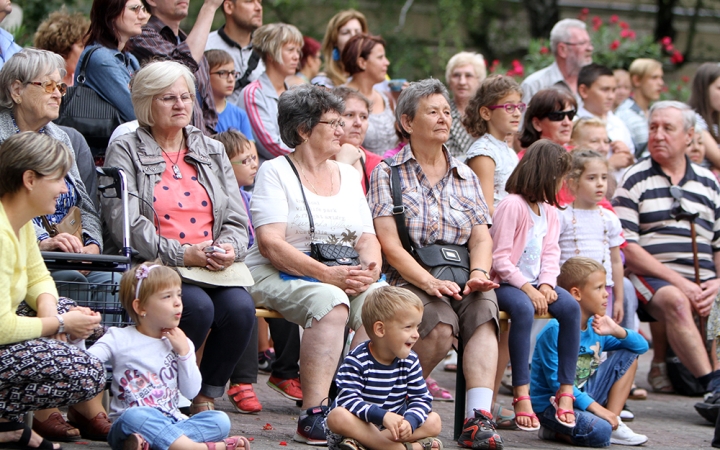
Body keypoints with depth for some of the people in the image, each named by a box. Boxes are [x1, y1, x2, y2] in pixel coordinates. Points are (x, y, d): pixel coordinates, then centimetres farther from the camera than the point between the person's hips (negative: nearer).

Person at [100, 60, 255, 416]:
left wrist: (229, 249, -10)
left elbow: (237, 220, 14)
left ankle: (205, 397, -7)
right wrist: (182, 254, -19)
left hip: (216, 269, 4)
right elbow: (126, 225, -10)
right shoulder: (125, 152, 3)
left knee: (240, 307, -27)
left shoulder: (212, 151, 19)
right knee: (198, 306, -33)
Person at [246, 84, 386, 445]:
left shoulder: (348, 174, 19)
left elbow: (367, 238, 14)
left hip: (344, 276, 5)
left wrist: (371, 267, -11)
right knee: (330, 302, -36)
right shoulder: (275, 172, 0)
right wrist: (326, 274, -22)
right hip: (278, 276, -5)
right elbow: (270, 243, -12)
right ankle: (313, 413, -38)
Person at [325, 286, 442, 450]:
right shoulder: (357, 360, -16)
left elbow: (422, 399, -4)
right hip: (361, 423, -5)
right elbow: (348, 400, -25)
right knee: (338, 416, -34)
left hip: (394, 426, 5)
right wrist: (383, 416, -39)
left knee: (434, 422, -16)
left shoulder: (410, 361, -1)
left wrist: (409, 421, -28)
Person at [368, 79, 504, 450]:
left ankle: (478, 418, -42)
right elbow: (390, 245, -6)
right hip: (407, 279, -3)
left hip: (460, 279, 4)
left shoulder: (465, 177, 21)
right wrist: (431, 283, -21)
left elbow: (481, 237, 11)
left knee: (483, 309, -31)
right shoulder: (387, 173, 5)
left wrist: (478, 273, -12)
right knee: (442, 323, -34)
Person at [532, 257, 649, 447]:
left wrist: (617, 331, -12)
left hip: (583, 395, 8)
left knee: (628, 355, 4)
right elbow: (556, 381, -22)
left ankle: (614, 423, 0)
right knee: (599, 432, -35)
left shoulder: (595, 327, 4)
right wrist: (596, 407, -26)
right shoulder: (555, 331, -20)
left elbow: (641, 346, 9)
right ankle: (554, 430, -4)